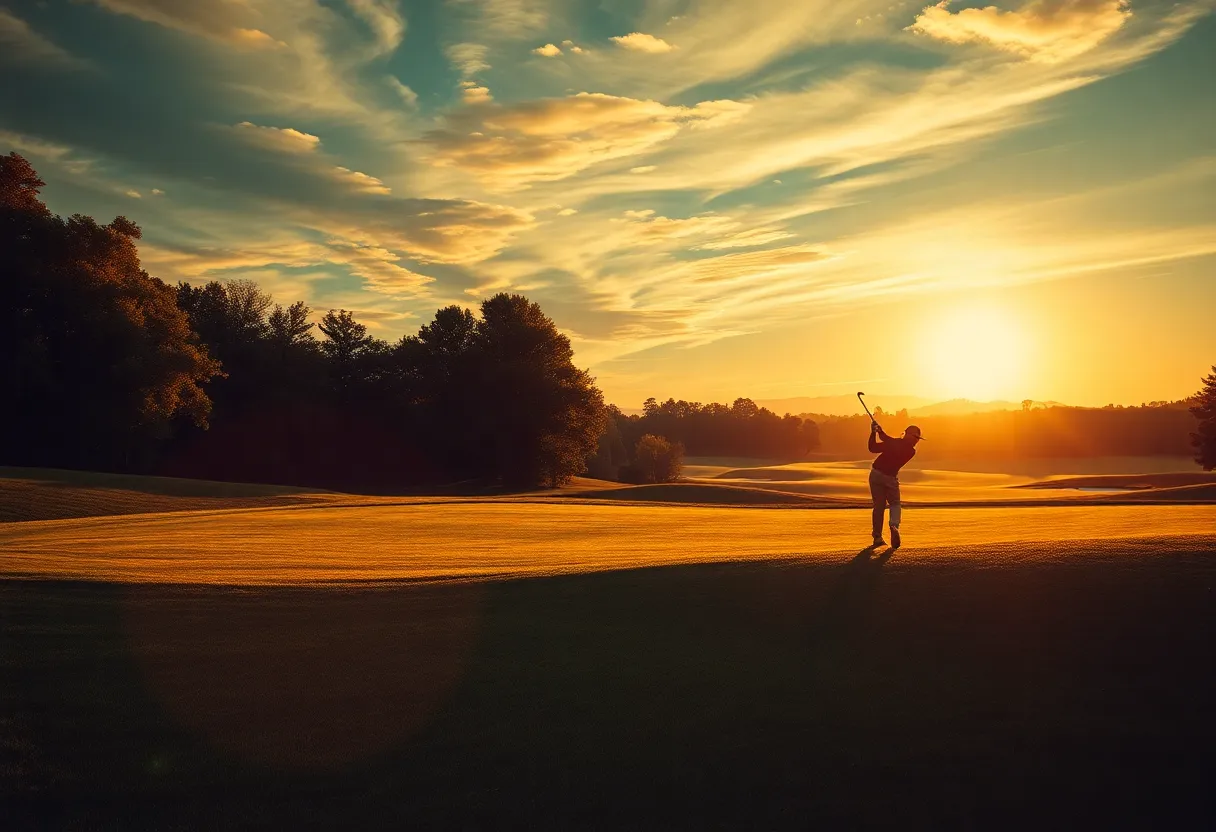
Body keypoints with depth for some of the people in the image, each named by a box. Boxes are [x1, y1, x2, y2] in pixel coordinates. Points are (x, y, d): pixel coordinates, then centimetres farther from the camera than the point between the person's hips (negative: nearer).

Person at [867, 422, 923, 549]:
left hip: (876, 474, 1)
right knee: (895, 504, 14)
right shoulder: (911, 451, -6)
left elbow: (873, 448, -8)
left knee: (879, 506, 7)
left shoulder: (894, 443, -11)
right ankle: (894, 526, -17)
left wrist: (873, 433, 0)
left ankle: (877, 537, 5)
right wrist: (880, 432, 6)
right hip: (890, 478, -1)